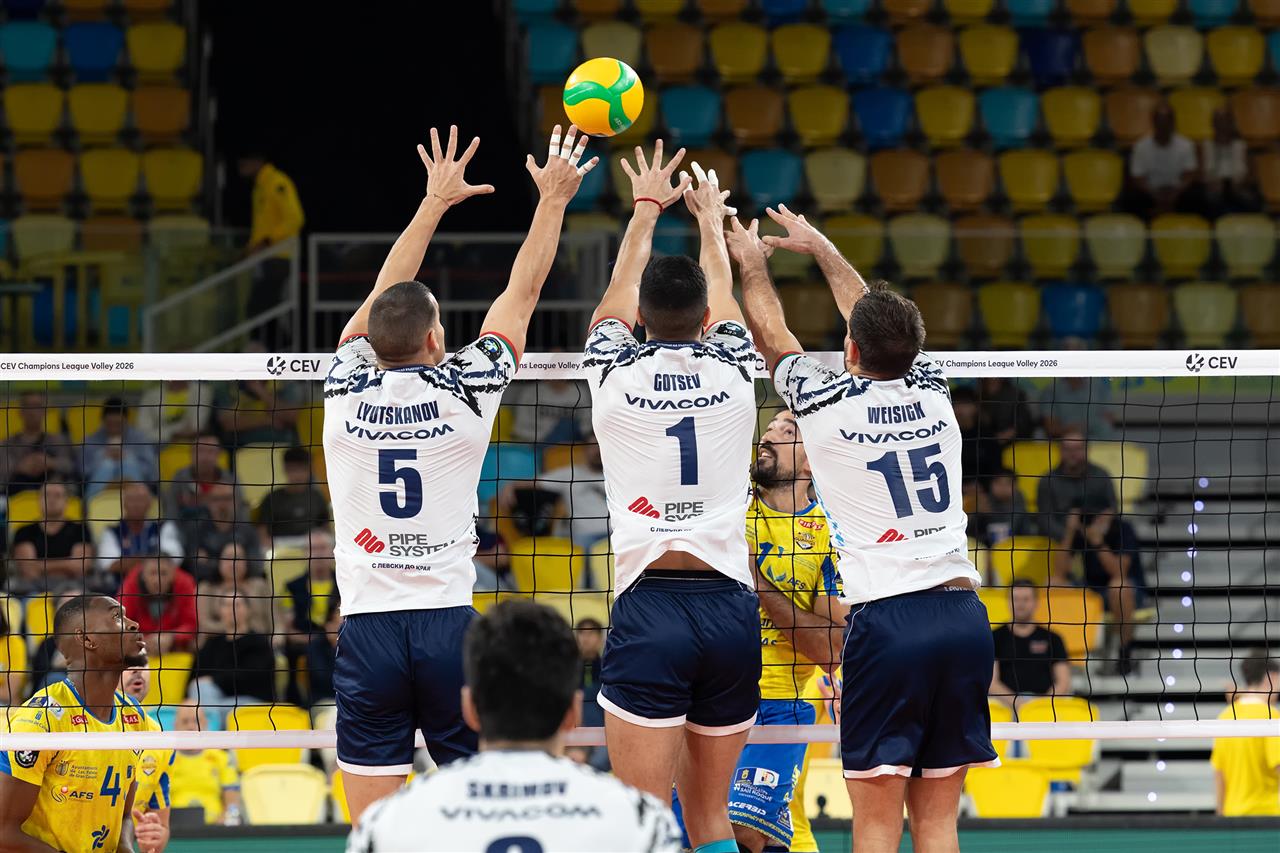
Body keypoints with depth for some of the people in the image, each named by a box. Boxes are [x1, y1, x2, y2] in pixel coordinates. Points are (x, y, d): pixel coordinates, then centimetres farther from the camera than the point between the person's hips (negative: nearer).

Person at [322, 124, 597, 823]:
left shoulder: (346, 389, 2)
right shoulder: (464, 390, -2)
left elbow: (385, 296, 20)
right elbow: (522, 293, 11)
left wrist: (435, 202, 31)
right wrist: (552, 200, 24)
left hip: (367, 632, 1)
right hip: (450, 628, -1)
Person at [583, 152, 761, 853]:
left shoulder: (615, 372, 3)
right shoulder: (732, 372, 7)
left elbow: (621, 292, 25)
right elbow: (721, 296, 30)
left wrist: (647, 208, 43)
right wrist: (709, 217, 50)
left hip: (650, 610, -2)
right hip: (733, 609, 3)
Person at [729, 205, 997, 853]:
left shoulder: (829, 405, -2)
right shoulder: (933, 394, 10)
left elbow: (771, 335, 19)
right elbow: (880, 320, 30)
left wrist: (752, 262, 38)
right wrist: (820, 248, 44)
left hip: (886, 618, -5)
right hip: (964, 614, 5)